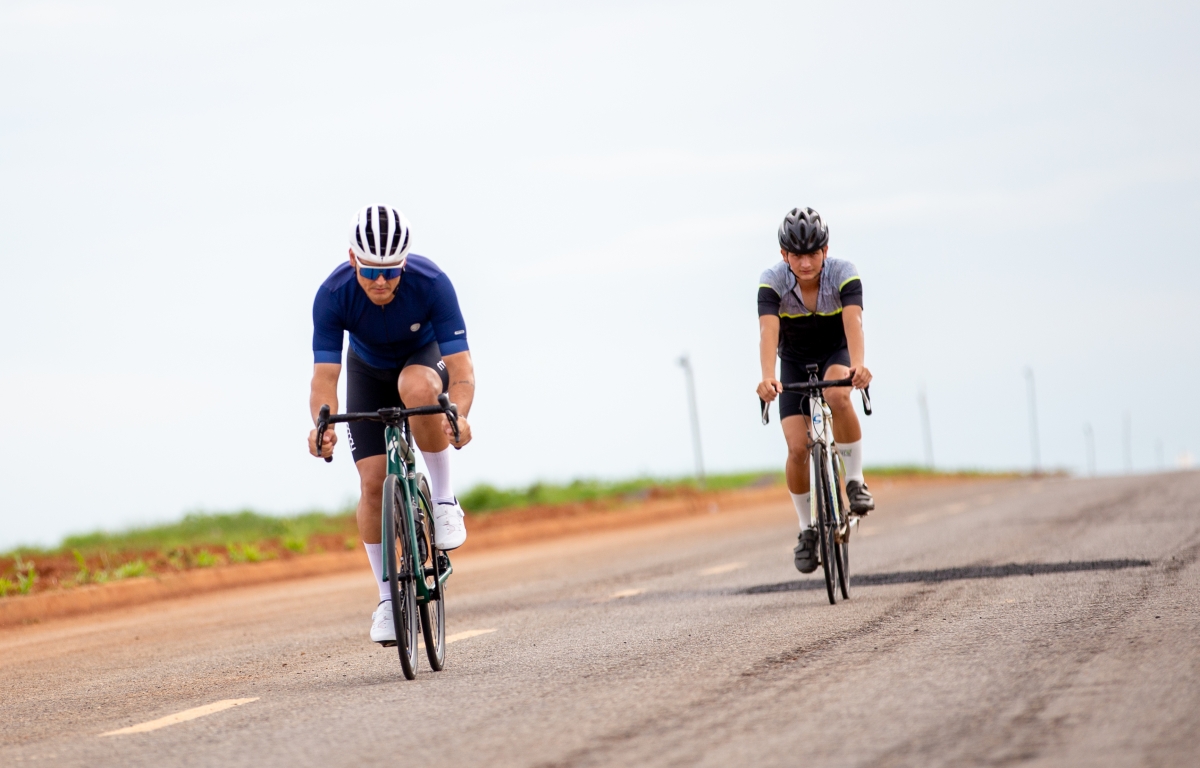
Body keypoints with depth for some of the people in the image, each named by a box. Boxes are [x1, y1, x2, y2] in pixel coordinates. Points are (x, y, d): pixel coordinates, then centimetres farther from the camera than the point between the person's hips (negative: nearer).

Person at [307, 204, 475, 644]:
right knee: (373, 482, -11)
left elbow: (460, 366, -37)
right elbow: (324, 375, -34)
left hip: (424, 359, -2)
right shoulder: (333, 295, -32)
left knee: (417, 388, -39)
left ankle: (444, 497, -19)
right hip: (368, 372, 2)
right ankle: (387, 598, 4)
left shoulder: (431, 284, -35)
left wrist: (459, 415, -57)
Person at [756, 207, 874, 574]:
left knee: (837, 395, -37)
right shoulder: (772, 282, -24)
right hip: (795, 363, 1)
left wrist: (858, 365, -58)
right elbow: (768, 331, -37)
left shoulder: (844, 275, -25)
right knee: (797, 447, -15)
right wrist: (767, 378, -55)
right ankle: (807, 528, 6)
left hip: (836, 354, -1)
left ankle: (855, 481, -20)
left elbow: (853, 322, -39)